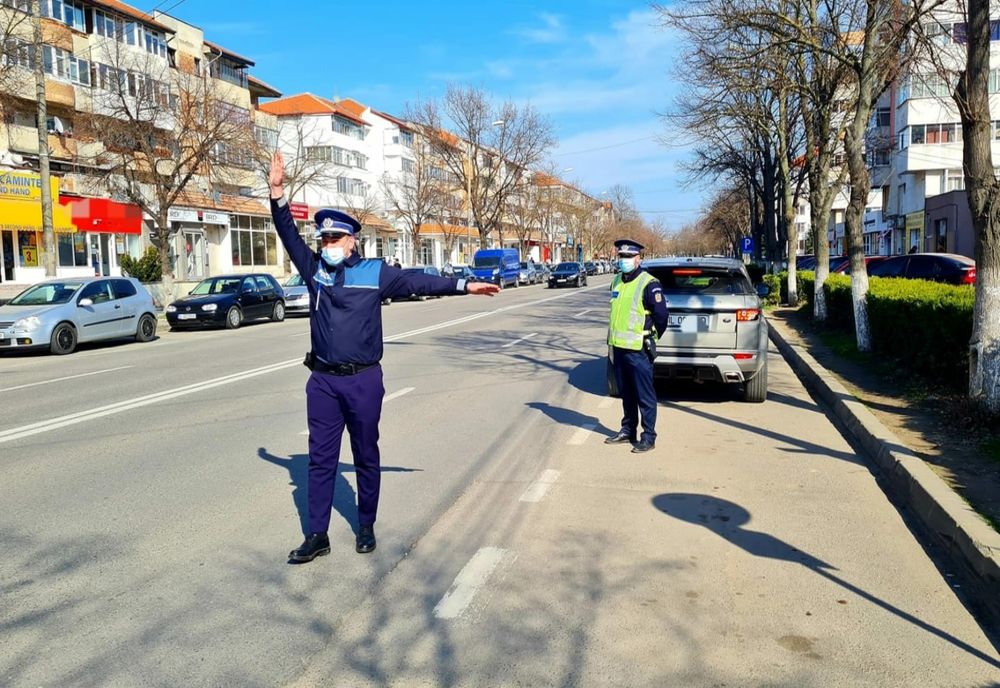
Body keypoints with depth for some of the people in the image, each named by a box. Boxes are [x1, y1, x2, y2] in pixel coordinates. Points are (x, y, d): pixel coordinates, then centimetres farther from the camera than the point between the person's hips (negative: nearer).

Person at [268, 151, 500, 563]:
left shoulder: (375, 273, -1)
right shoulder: (313, 269, 6)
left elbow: (418, 281, 0)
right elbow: (289, 235, 2)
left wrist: (463, 286, -5)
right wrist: (277, 193, -10)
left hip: (364, 380, -2)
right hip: (322, 381, 2)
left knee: (366, 457, 10)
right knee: (320, 459, 7)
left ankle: (366, 527, 26)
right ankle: (317, 536, 16)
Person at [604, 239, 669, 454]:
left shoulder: (649, 284, -13)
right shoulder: (616, 281, 12)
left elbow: (661, 316, -12)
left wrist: (649, 340, -2)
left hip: (638, 350, -8)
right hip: (619, 348, 8)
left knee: (644, 396, 0)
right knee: (626, 394, 17)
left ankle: (648, 437, 8)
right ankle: (627, 431, 29)